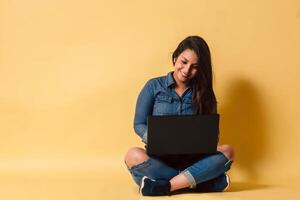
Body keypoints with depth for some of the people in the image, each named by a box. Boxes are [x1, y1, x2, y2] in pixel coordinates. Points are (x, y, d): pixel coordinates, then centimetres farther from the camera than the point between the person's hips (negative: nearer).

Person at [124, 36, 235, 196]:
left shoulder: (203, 93, 8)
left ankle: (164, 186, -33)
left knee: (227, 151, -25)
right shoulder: (154, 86, 3)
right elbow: (139, 125, 1)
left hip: (191, 160, 2)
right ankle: (208, 181, -30)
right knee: (134, 155, -34)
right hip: (159, 160, -1)